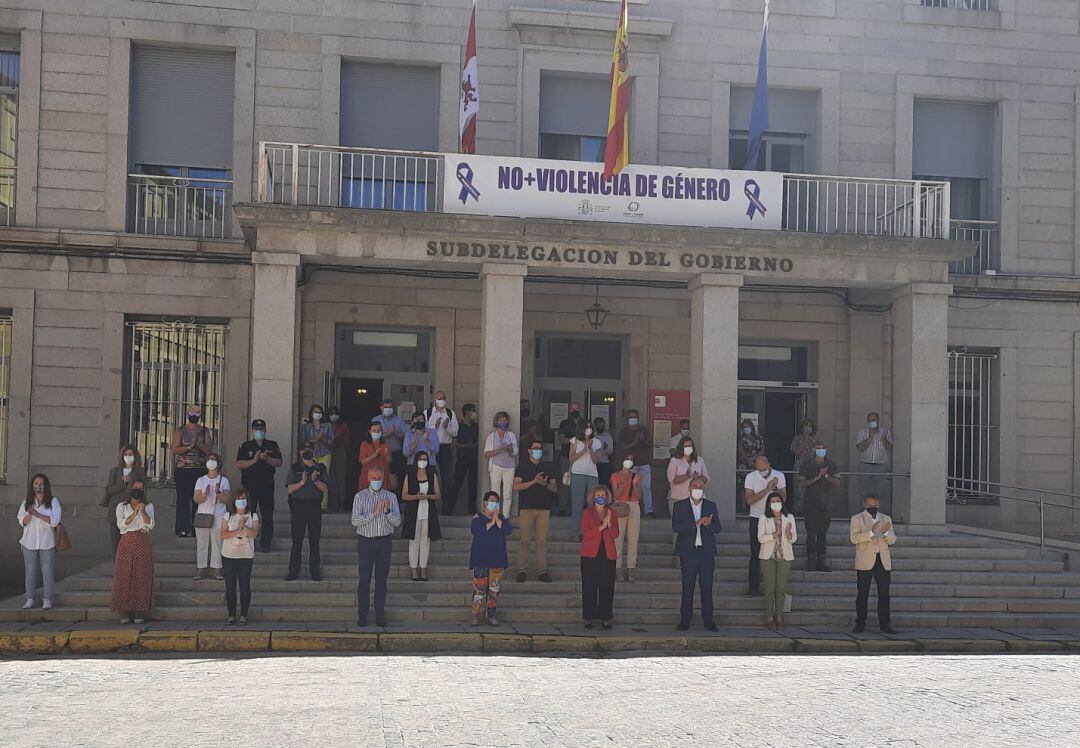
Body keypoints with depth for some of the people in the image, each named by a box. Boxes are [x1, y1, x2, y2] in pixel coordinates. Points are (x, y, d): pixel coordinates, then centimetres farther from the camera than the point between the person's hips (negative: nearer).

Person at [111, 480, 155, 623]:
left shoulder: (148, 506, 12)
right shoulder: (122, 506, 9)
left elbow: (150, 525, -2)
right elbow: (121, 524, -6)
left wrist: (143, 512, -16)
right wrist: (134, 514, -18)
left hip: (143, 543, 1)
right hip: (127, 543, -1)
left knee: (142, 578, -4)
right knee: (124, 577, -6)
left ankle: (140, 612, -1)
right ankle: (124, 612, -2)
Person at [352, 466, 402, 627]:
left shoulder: (391, 496, 7)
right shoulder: (360, 496, 1)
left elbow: (397, 522, 1)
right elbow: (355, 521, -9)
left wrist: (387, 511, -18)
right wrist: (373, 513, -20)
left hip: (384, 542, 2)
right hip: (365, 542, -2)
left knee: (382, 580, 3)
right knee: (364, 580, -2)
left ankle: (380, 616, 8)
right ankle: (362, 616, 3)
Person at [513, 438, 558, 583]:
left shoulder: (548, 467, 15)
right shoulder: (522, 467, 8)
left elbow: (555, 488, 12)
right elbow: (516, 486, -3)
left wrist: (546, 484, -8)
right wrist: (534, 482, -12)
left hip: (544, 508, 2)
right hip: (526, 507, -2)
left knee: (542, 541, 0)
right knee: (525, 540, -4)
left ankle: (543, 571, 3)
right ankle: (522, 570, 0)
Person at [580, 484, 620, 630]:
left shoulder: (611, 513, 13)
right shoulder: (587, 512, 5)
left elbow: (616, 534, 2)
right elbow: (585, 533, -8)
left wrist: (609, 524, -15)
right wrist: (601, 527, -16)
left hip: (608, 554, 2)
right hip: (590, 554, -2)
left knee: (607, 587, 0)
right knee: (589, 587, -1)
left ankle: (605, 617, 6)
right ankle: (589, 617, 4)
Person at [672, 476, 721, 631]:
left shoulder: (711, 506, 11)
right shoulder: (680, 506, 5)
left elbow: (718, 528, 5)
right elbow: (675, 527, -8)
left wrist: (708, 524, -18)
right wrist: (696, 524, -18)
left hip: (707, 552, 2)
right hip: (688, 552, -2)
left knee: (707, 588, 3)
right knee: (687, 588, 1)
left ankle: (708, 620, 9)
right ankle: (685, 620, 6)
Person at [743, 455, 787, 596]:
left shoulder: (779, 476, -1)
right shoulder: (750, 477, -5)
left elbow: (784, 498, -4)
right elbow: (749, 500, -14)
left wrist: (775, 489, -22)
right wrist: (767, 489, -20)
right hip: (756, 519, -1)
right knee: (755, 554, -1)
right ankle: (754, 588, 3)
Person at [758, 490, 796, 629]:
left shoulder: (789, 518, 4)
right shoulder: (764, 519, -1)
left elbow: (793, 539, 0)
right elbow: (760, 538, -9)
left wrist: (789, 533, -21)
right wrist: (774, 535, -22)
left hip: (785, 556, 1)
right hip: (768, 555, -1)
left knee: (781, 588, 2)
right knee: (770, 588, -2)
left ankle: (779, 617, 9)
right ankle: (769, 617, 3)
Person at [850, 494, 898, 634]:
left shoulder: (886, 519, 15)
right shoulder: (857, 519, 3)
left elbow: (892, 540, 8)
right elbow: (854, 538, -11)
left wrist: (886, 532, -13)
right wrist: (871, 532, -22)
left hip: (883, 561, 3)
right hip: (865, 562, -3)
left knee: (884, 594, 1)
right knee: (863, 594, 0)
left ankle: (884, 624, 4)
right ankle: (860, 624, 5)